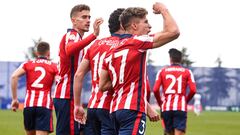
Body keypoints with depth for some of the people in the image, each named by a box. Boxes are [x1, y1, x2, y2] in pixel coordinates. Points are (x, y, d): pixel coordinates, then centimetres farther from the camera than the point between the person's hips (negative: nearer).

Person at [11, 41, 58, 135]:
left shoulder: (28, 64, 12)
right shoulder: (54, 66, 9)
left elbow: (14, 76, -4)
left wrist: (14, 99, -1)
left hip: (29, 104, 3)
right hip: (44, 106, -3)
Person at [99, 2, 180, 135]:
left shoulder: (111, 52, 17)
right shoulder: (137, 42, -5)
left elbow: (102, 86, 17)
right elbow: (173, 32, -11)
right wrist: (163, 10, 5)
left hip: (115, 109, 9)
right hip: (133, 109, -9)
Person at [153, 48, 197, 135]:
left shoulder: (162, 71, 8)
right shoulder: (187, 72, 7)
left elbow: (155, 90, -2)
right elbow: (193, 90, -4)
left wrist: (160, 103, 13)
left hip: (166, 108, 2)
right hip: (181, 108, -2)